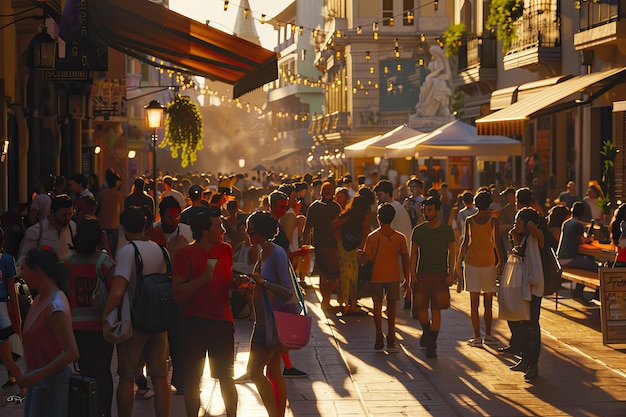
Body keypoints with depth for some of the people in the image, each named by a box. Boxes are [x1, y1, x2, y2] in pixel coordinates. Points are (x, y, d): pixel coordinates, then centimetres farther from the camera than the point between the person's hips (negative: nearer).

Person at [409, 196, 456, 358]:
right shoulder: (418, 230, 5)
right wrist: (412, 275, -2)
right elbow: (413, 254, 6)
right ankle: (426, 332, 31)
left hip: (440, 276, -1)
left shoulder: (447, 230, 3)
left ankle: (432, 344, 0)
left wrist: (451, 274, -3)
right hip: (422, 275, 1)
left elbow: (452, 253, 7)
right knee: (420, 310, 0)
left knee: (436, 310, -6)